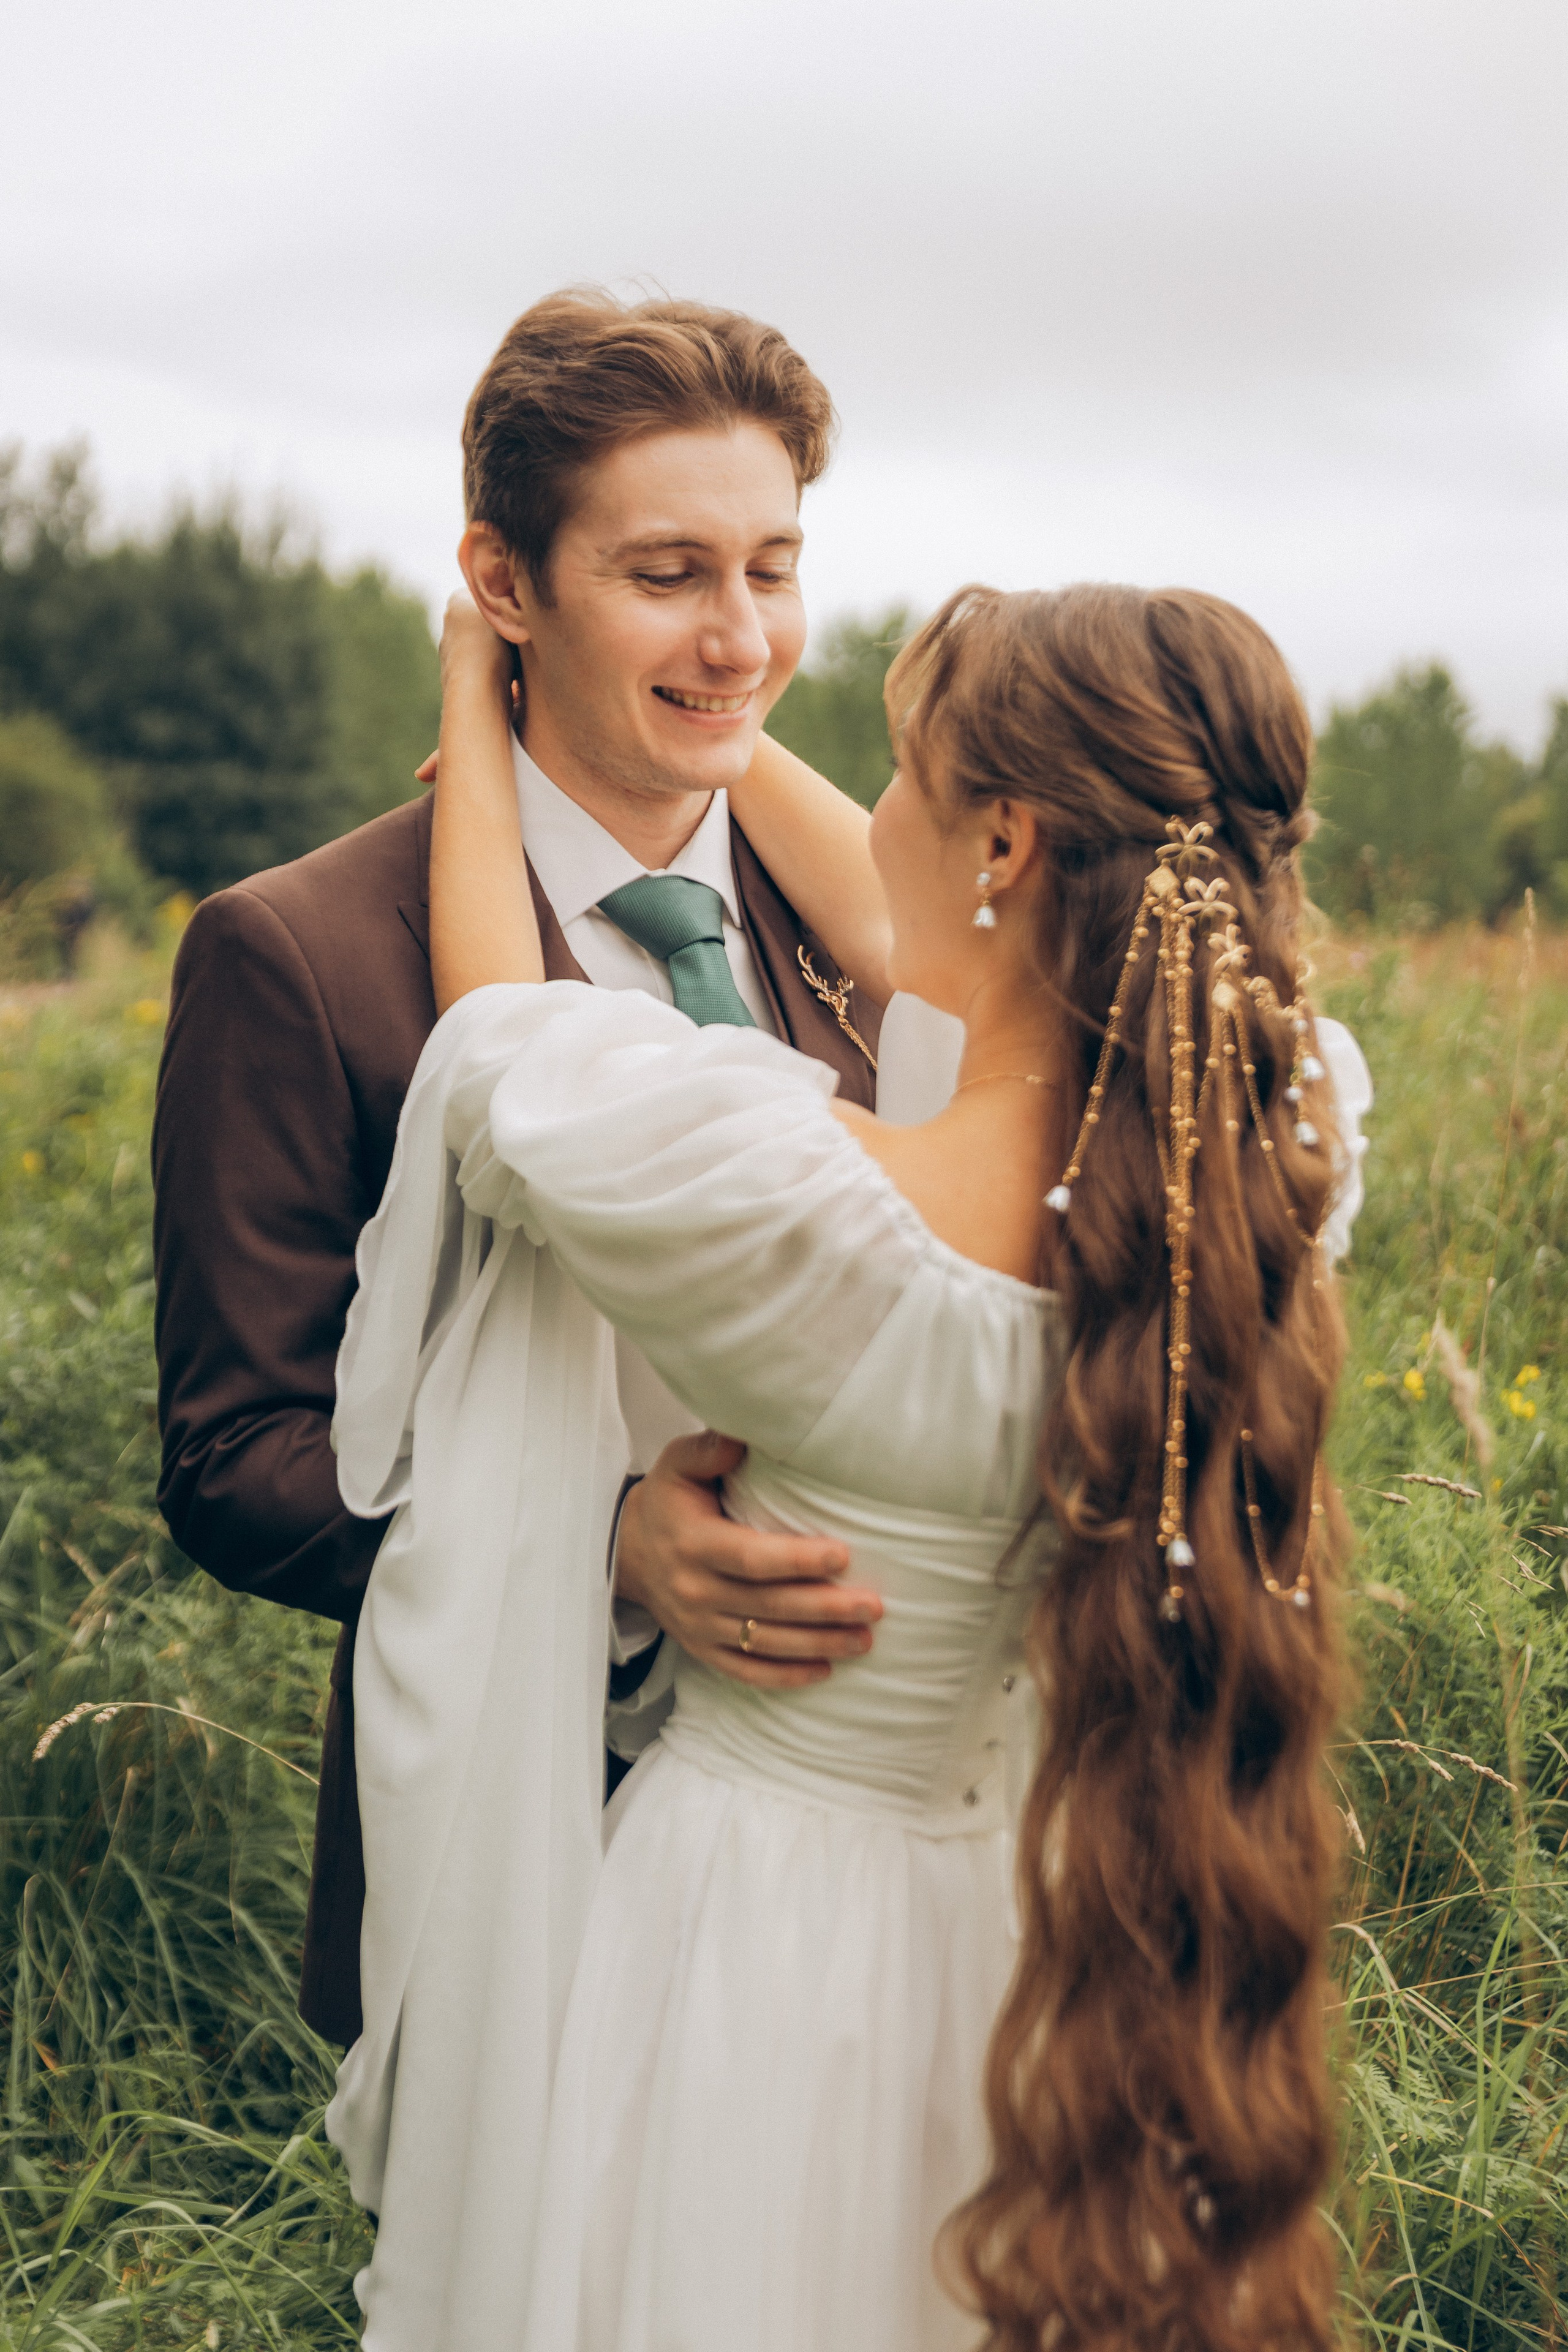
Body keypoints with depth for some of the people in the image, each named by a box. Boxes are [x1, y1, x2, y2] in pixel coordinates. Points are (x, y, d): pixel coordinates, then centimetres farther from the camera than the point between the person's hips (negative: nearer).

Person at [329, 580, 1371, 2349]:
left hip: (759, 1917, -4)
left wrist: (476, 704, 6)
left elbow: (503, 1031, -10)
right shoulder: (1286, 1137, -17)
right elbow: (918, 944, 2)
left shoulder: (792, 1203, -33)